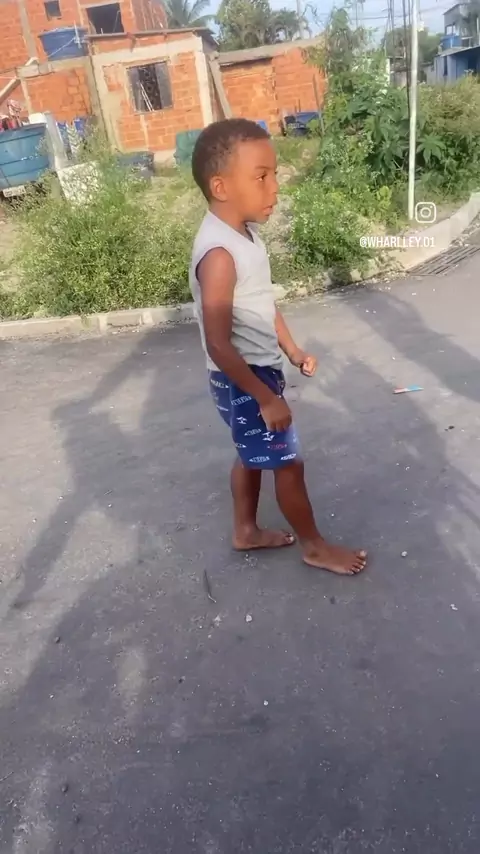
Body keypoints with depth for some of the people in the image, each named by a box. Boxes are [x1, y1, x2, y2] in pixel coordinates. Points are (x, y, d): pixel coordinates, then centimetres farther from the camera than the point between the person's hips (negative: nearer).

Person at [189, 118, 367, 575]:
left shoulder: (245, 233, 3)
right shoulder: (219, 254, -27)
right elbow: (218, 345, -27)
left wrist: (293, 351, 14)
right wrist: (266, 397, -23)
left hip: (260, 370, 9)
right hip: (244, 382, -9)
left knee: (251, 455, 22)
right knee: (289, 464, 5)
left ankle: (246, 531, 42)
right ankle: (315, 546, 27)